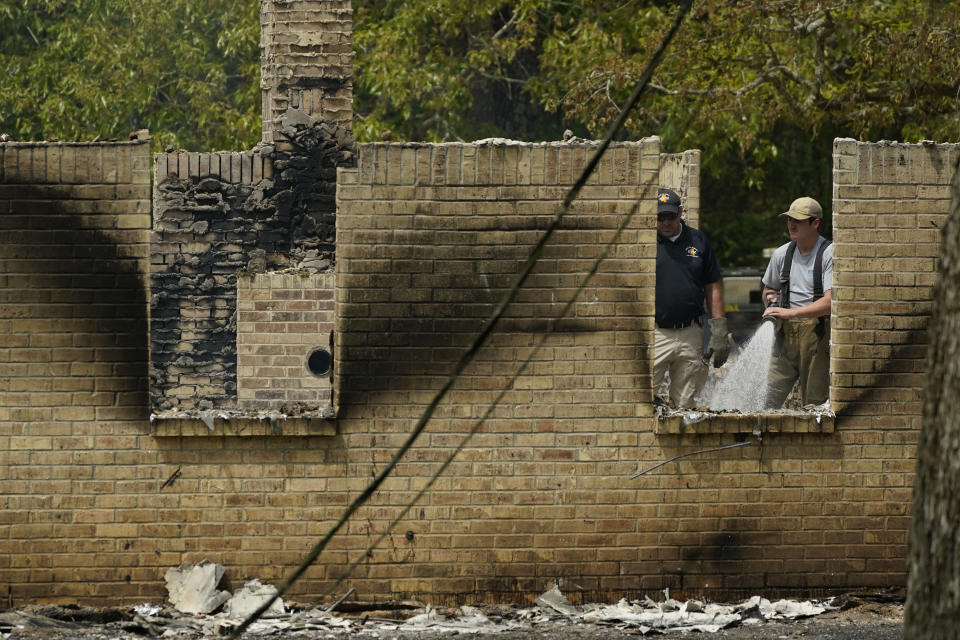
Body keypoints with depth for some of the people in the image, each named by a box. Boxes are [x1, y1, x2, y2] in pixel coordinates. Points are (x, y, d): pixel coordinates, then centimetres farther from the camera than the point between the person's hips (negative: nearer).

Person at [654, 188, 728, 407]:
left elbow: (713, 287, 13)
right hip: (654, 335, -3)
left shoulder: (698, 241, 11)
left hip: (690, 337, 3)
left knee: (684, 404, 6)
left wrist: (719, 331, 5)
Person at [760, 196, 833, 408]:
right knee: (767, 400, -5)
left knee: (814, 404, -4)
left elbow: (830, 302, -17)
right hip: (786, 334, 5)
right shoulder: (782, 254, 12)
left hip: (817, 336, -5)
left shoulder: (829, 254, -7)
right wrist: (771, 297, 5)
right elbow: (768, 288, 30)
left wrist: (790, 312, -22)